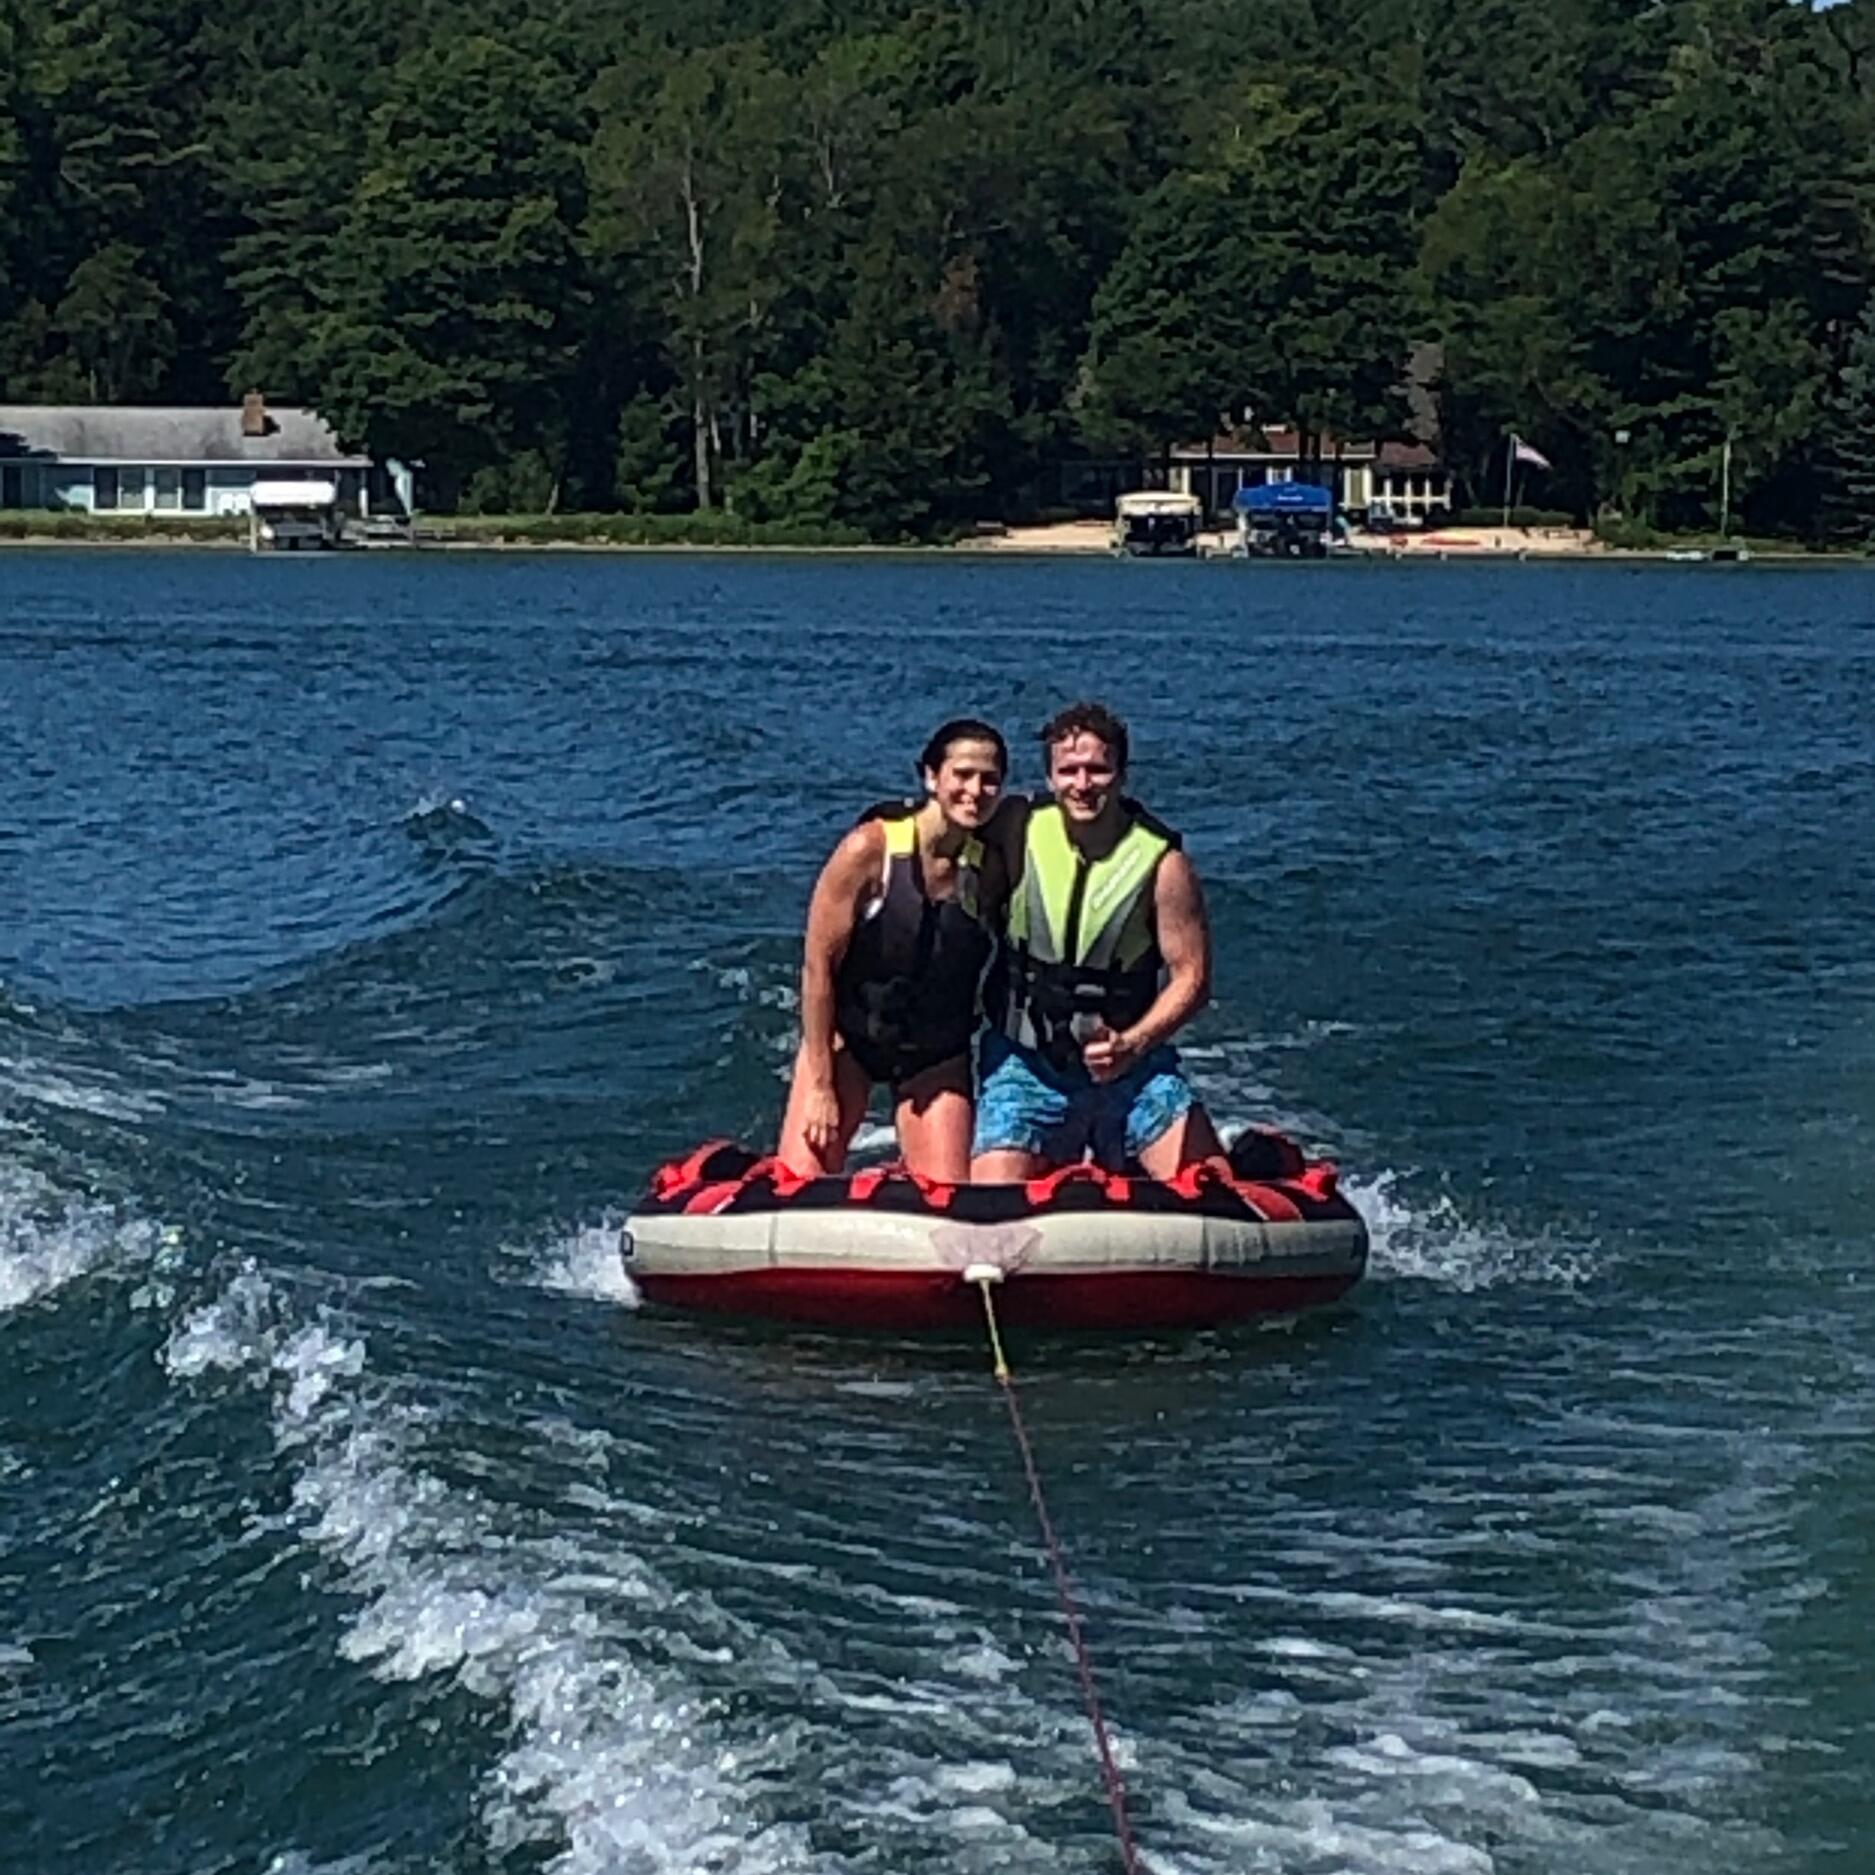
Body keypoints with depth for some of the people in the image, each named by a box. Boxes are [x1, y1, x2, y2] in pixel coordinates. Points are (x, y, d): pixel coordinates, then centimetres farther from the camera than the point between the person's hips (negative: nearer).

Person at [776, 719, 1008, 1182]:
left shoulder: (991, 867, -8)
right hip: (849, 1036, -3)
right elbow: (818, 965, -15)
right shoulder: (870, 849, -18)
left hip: (937, 1054, 3)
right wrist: (819, 1084, -15)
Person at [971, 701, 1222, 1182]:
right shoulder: (1017, 833, -6)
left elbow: (1191, 977, -8)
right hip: (1025, 1062, 1)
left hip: (1130, 1060, -1)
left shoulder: (1161, 863, -10)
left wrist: (1131, 1045, -23)